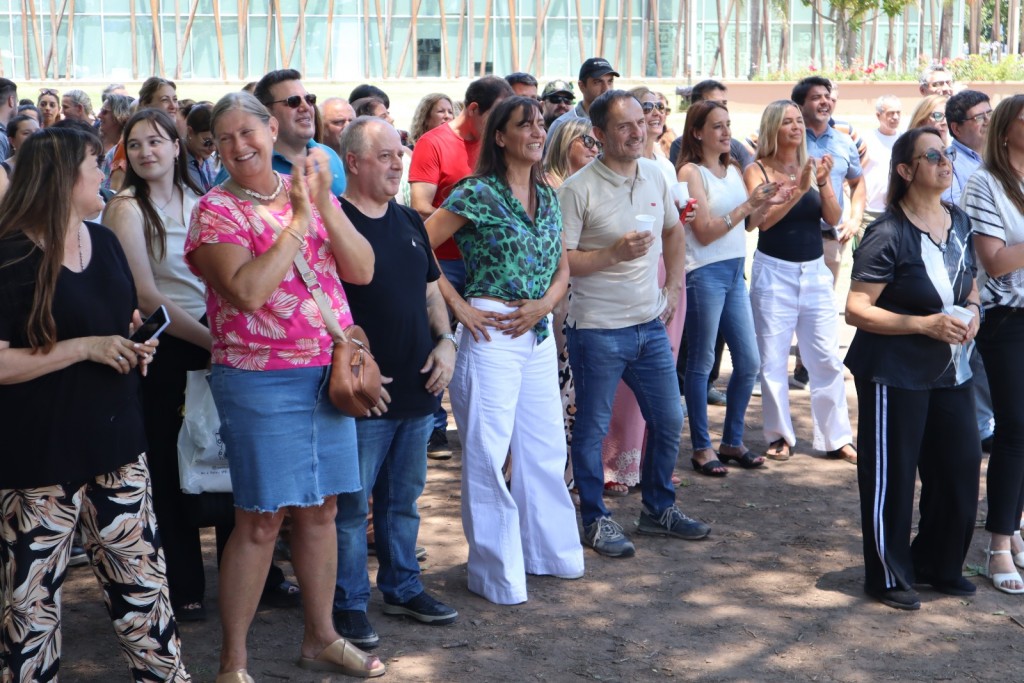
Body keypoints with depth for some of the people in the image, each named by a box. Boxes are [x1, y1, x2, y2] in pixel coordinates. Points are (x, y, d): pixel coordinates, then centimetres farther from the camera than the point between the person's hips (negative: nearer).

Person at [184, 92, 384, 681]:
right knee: (261, 520, -1)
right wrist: (299, 218, -18)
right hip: (260, 381, -5)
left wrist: (324, 203, -13)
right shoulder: (217, 209, -7)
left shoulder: (312, 190, 8)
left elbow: (361, 269, -2)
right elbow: (247, 290, -23)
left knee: (321, 509, 14)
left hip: (329, 373, 5)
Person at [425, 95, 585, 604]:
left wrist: (545, 302, -4)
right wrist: (458, 307, -12)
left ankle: (546, 551, 29)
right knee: (488, 453, 0)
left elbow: (562, 267, 16)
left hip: (539, 332, 7)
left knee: (545, 447, 14)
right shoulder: (477, 193, -8)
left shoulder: (547, 197, 12)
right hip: (491, 331, -6)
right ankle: (496, 573, 11)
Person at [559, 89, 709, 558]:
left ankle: (658, 509, 32)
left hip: (651, 325, 6)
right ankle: (595, 520, 20)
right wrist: (614, 253, -24)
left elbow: (673, 231, 22)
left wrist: (674, 286, 13)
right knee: (593, 429, 5)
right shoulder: (579, 189, -14)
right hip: (599, 330, -6)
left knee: (669, 420, 14)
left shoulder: (654, 175, 6)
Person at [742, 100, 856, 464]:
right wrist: (799, 189, -24)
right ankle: (780, 436, 11)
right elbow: (763, 219, -15)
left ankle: (836, 438, 9)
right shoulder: (757, 170, -2)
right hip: (774, 271, -3)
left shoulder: (814, 167, 6)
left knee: (826, 357, 3)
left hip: (815, 271, 3)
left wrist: (822, 183, -18)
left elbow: (833, 218, -2)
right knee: (772, 359, 0)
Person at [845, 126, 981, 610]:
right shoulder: (889, 234, -15)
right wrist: (925, 324, -23)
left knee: (960, 468, 9)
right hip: (895, 374, -7)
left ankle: (939, 565, 30)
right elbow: (856, 310, -17)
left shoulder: (959, 223, 7)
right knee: (892, 477, 3)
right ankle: (889, 578, 19)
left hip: (950, 371, 7)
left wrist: (972, 314, -3)